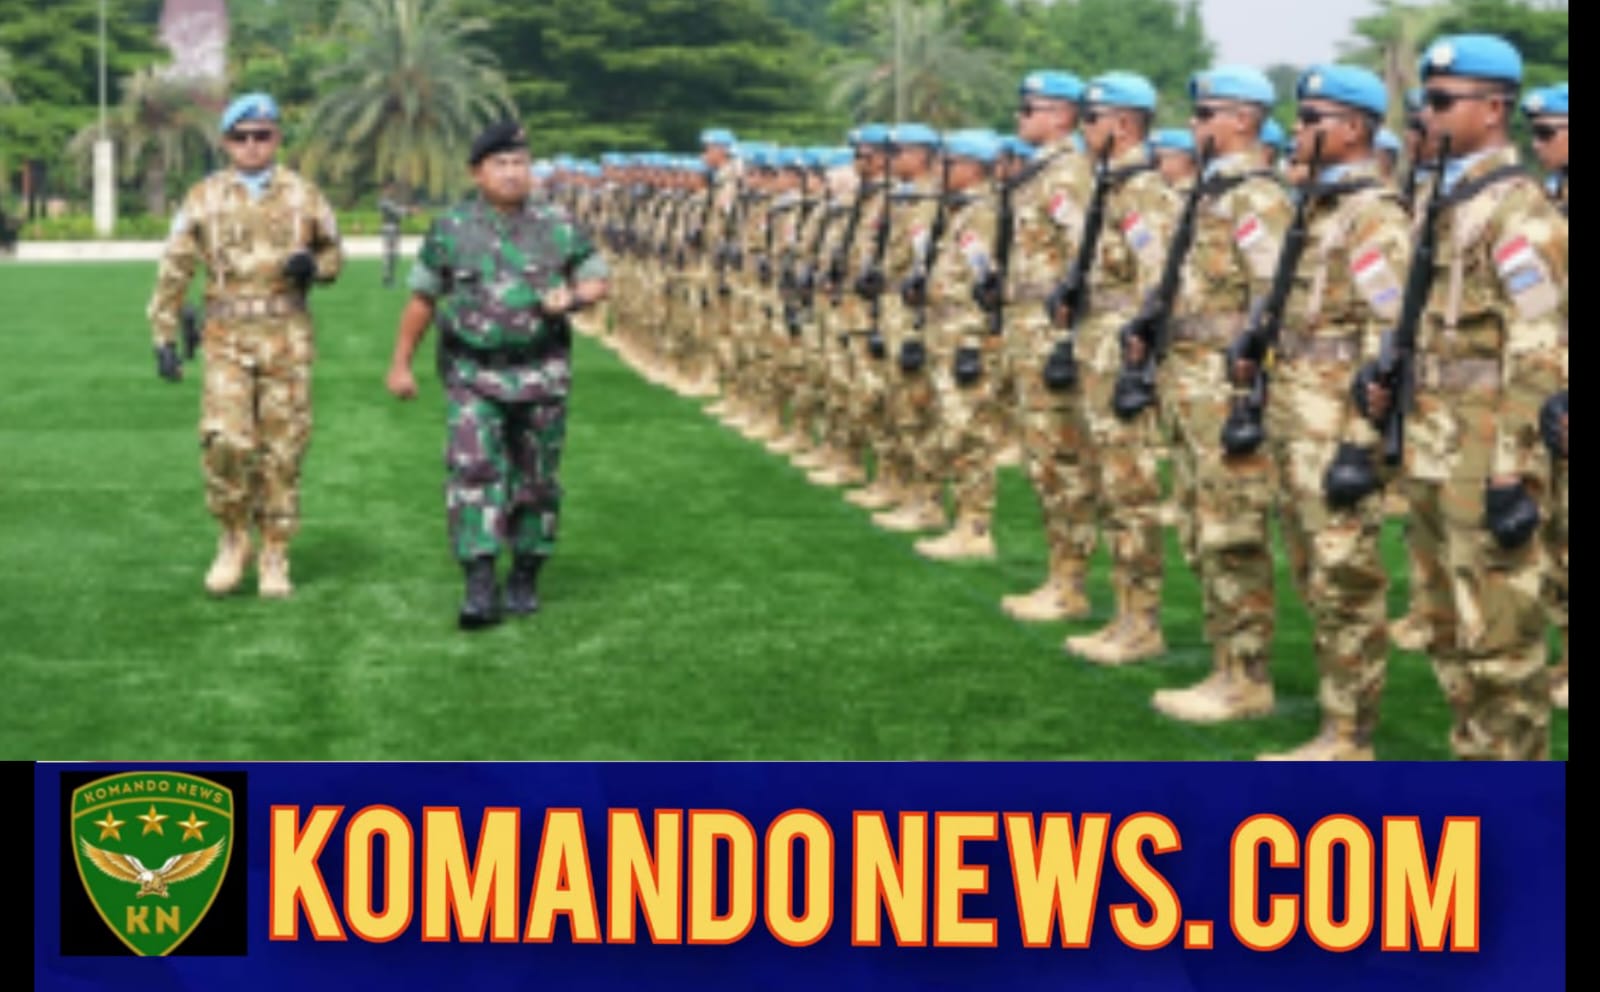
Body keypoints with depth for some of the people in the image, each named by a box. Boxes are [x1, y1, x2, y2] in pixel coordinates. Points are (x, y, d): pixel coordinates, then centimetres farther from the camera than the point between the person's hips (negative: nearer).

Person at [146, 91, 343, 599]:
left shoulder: (303, 195, 7)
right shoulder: (204, 197, 5)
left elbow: (333, 255, 17)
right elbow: (173, 270, 6)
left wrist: (313, 265, -7)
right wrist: (165, 337, 0)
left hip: (287, 337, 1)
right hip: (227, 335, -1)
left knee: (283, 450, 2)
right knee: (226, 441, -16)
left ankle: (274, 556, 14)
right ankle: (233, 538, 6)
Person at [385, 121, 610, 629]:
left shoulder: (556, 229, 3)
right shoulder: (451, 230, 0)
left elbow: (597, 280, 11)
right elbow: (422, 300, 7)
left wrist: (571, 299, -12)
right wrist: (400, 363, 7)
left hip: (540, 373, 2)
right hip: (473, 373, -2)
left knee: (536, 481, 7)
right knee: (473, 470, -15)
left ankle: (525, 580, 22)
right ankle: (480, 587, -16)